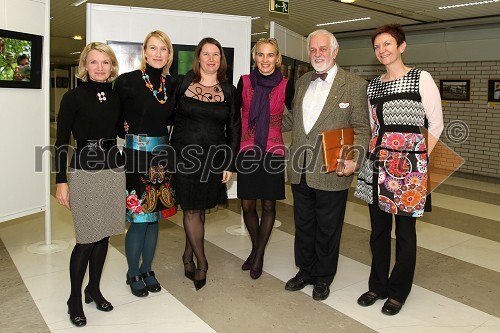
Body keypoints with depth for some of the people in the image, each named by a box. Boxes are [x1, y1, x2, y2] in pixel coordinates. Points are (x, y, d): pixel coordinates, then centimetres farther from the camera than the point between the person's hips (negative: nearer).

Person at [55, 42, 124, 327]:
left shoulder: (117, 97, 7)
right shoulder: (74, 97, -6)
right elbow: (62, 141, -6)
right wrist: (61, 181, -9)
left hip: (114, 171, 4)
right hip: (84, 172, -4)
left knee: (104, 235, 11)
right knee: (87, 239, -1)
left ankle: (94, 289, 30)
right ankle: (75, 298, 19)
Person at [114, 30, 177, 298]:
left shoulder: (171, 84, 7)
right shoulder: (127, 81, -8)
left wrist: (168, 149, 6)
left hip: (162, 156, 5)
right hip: (136, 156, -5)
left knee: (155, 217, 13)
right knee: (139, 219, 1)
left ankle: (147, 270, 31)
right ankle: (133, 274, 23)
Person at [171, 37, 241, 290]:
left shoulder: (228, 90, 4)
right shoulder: (183, 83, 1)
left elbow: (233, 128, 5)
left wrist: (230, 164, 0)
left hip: (214, 157, 2)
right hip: (184, 155, -1)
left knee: (200, 209, 9)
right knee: (190, 210, -1)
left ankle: (188, 255, 27)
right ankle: (201, 261, 14)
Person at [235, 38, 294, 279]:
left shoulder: (286, 86, -4)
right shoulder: (245, 82, 0)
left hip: (273, 154, -1)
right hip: (247, 153, 1)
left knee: (268, 205, 8)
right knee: (247, 206, 6)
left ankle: (259, 254, 27)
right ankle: (255, 247, 33)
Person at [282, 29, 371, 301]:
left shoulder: (355, 85, -5)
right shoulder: (301, 83, 12)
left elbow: (361, 128, -8)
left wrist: (354, 159, -22)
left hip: (332, 172, -5)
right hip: (300, 170, 5)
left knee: (328, 229, 10)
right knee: (303, 225, 17)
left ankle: (323, 278, 30)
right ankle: (305, 270, 37)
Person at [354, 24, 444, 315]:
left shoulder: (421, 79, -3)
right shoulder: (373, 85, 12)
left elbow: (436, 125, -2)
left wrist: (420, 159, -6)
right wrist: (373, 154, 9)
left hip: (408, 164, -5)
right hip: (377, 163, 5)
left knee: (405, 229, 5)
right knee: (378, 228, 12)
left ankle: (398, 292, 22)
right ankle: (378, 285, 29)